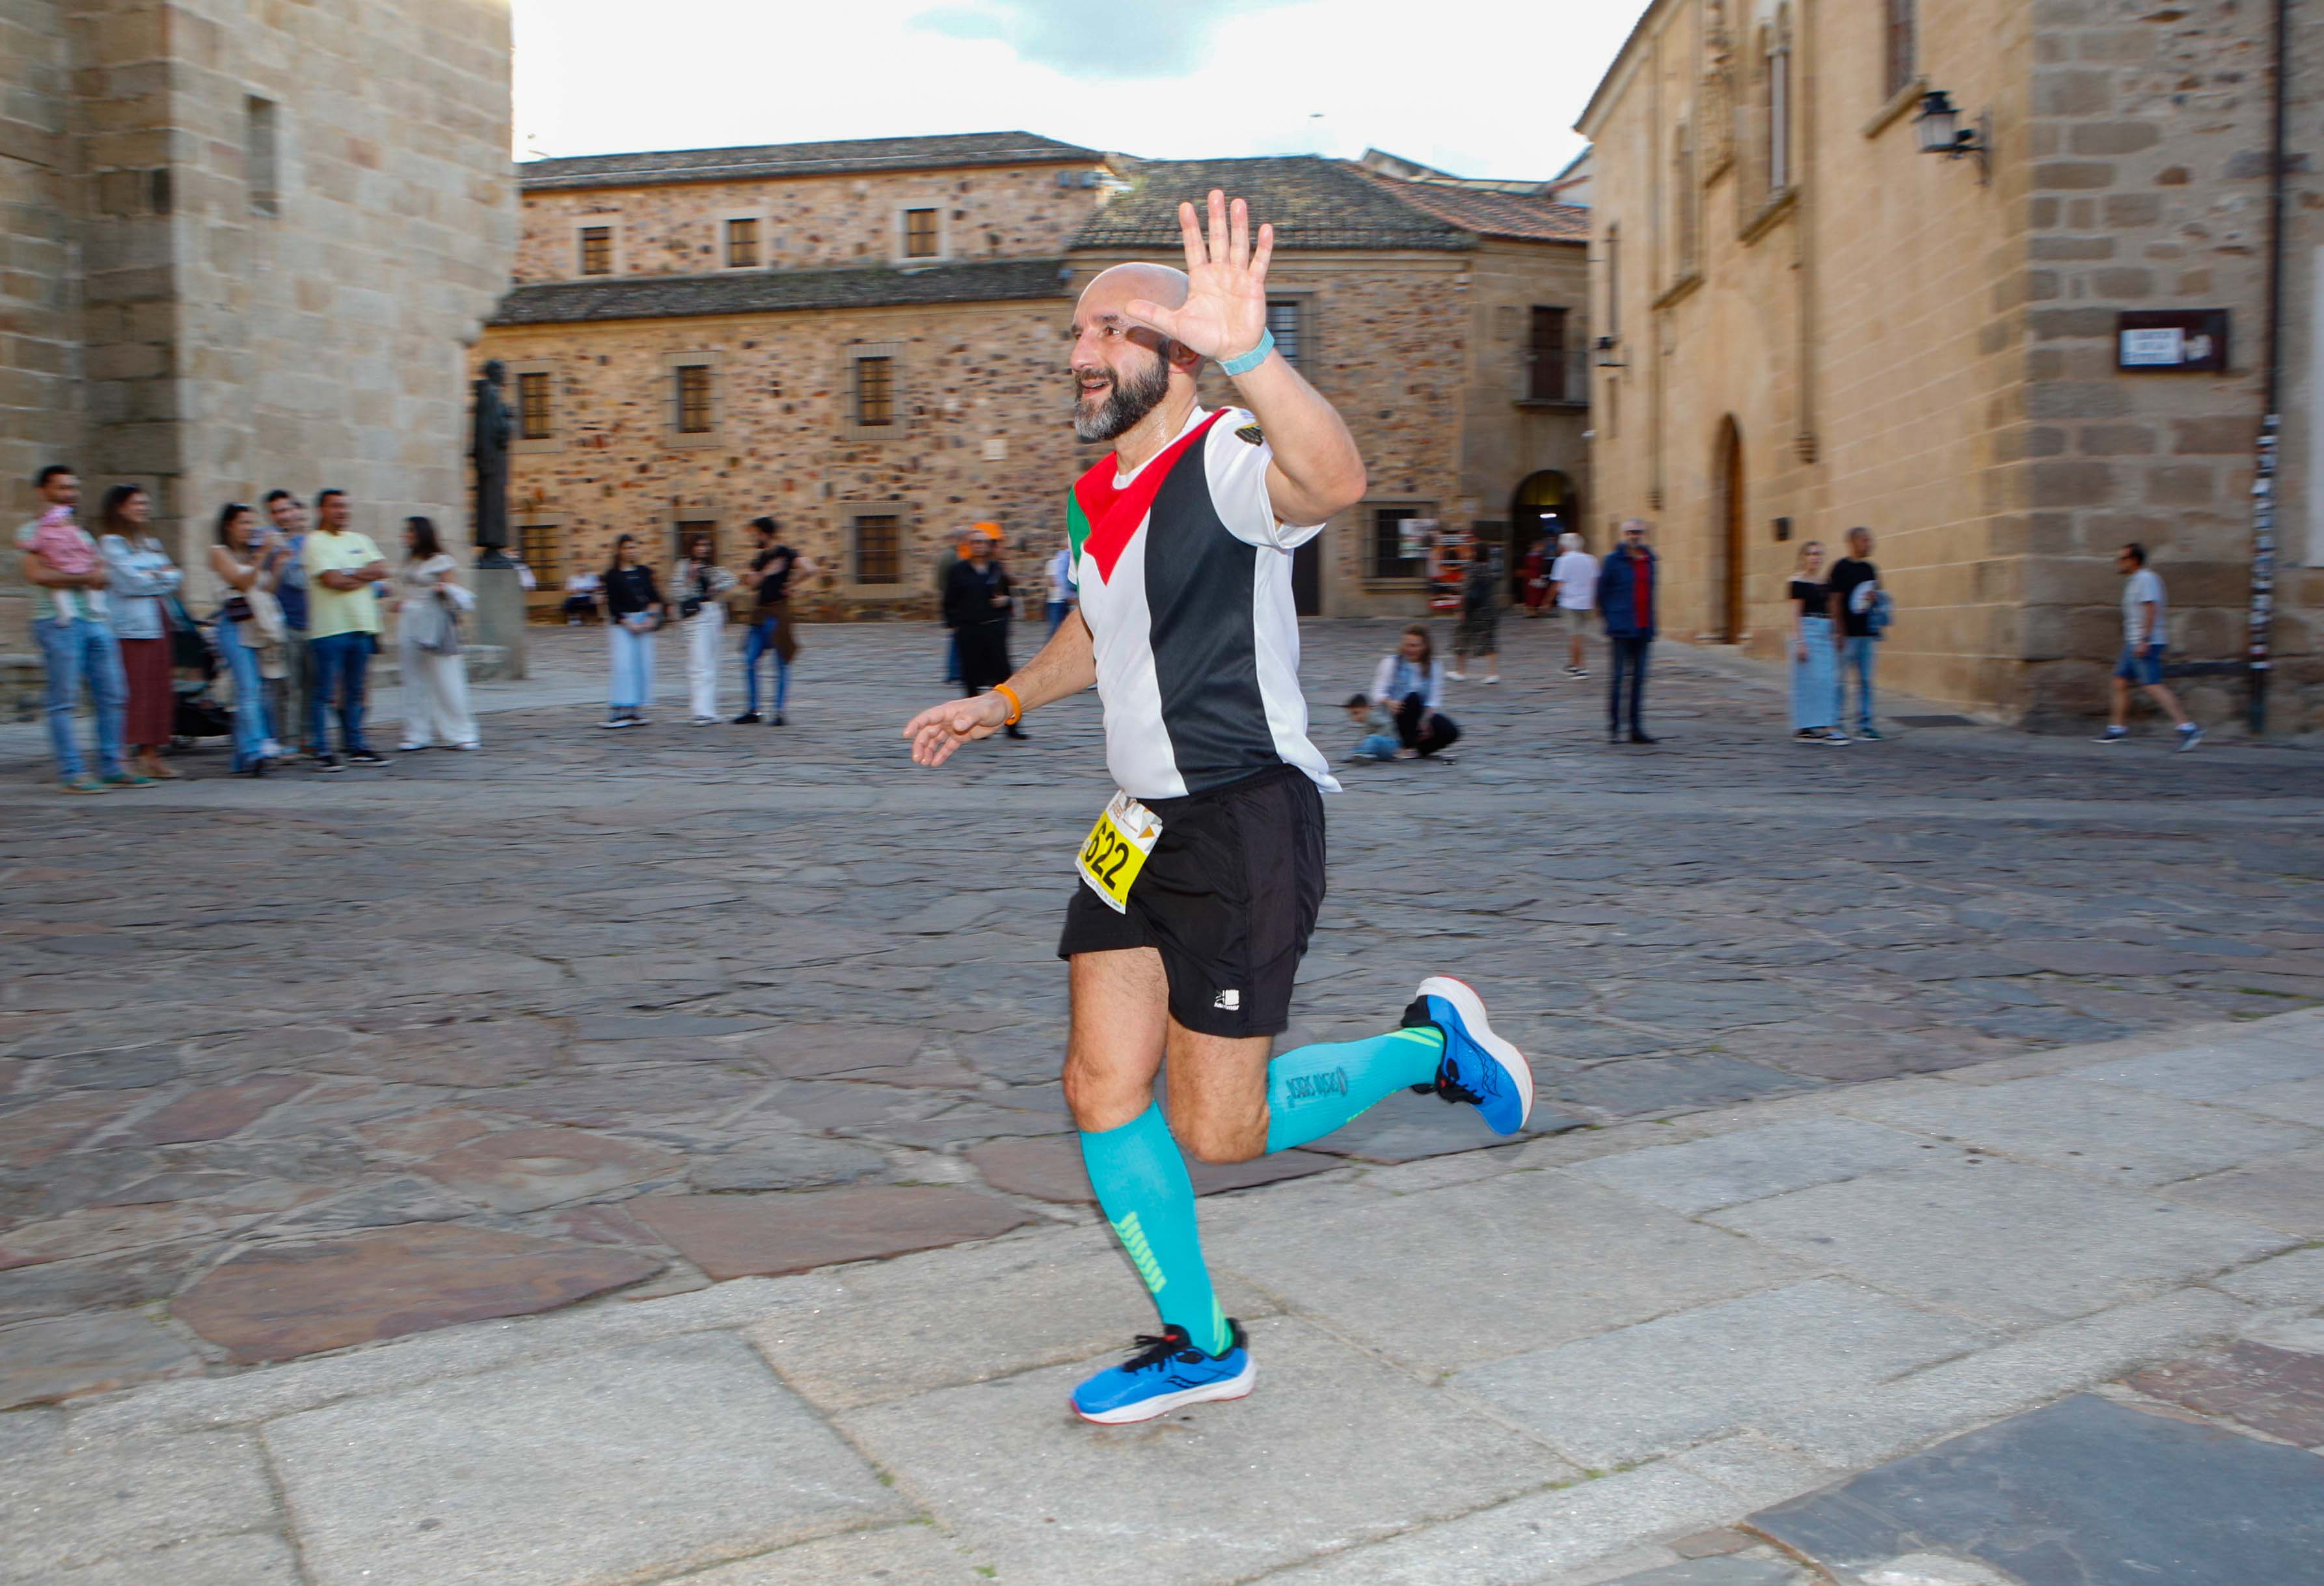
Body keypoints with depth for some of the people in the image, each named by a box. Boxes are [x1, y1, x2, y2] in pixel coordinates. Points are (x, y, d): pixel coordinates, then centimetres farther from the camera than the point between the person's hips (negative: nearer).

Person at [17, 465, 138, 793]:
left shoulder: (79, 532, 23)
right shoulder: (30, 533, 3)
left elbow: (104, 575, 12)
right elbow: (36, 574, -12)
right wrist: (83, 577, -8)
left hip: (96, 620, 7)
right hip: (60, 621, -7)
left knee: (112, 695, 4)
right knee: (63, 699, -6)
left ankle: (112, 768, 10)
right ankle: (72, 774, -4)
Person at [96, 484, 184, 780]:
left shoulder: (152, 542, 22)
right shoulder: (111, 542, -1)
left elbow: (175, 577, 13)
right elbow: (130, 581, -12)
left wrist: (153, 576, -4)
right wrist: (162, 578, 2)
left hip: (158, 622, 7)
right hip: (130, 625, -7)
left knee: (160, 687, 3)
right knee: (137, 686, -10)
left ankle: (153, 753, 6)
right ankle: (142, 754, -9)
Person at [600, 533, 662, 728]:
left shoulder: (644, 572, 10)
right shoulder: (613, 575, -2)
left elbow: (654, 597, 10)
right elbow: (612, 604, -6)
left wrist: (651, 619, -4)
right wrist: (628, 624, -11)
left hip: (644, 620, 5)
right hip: (621, 622, -4)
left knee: (644, 665, 1)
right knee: (624, 666, -12)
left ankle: (636, 711, 8)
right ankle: (619, 711, -10)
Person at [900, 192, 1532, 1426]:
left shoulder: (1226, 467, -15)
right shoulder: (1092, 501, 11)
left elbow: (1334, 481, -41)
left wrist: (1249, 355, -56)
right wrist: (1000, 703, 22)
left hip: (1247, 821, -8)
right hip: (1140, 822, 8)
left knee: (1215, 1132, -3)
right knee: (1103, 1090, 5)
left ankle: (1431, 1046, 22)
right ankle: (1199, 1345, 24)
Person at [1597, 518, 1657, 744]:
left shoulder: (1649, 562, 12)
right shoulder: (1614, 561, -3)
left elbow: (1649, 595, 18)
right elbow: (1603, 593, 1)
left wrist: (1651, 628, 13)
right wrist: (1611, 622, -1)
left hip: (1643, 630, 5)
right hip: (1622, 632, -5)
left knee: (1639, 679, 7)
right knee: (1618, 677, -5)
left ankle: (1636, 728, 11)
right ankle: (1613, 728, 1)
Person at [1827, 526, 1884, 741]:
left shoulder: (1870, 568, 13)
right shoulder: (1841, 568, -6)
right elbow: (1835, 601, -10)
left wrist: (1875, 597, -2)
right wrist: (1840, 633, -14)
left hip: (1867, 633, 6)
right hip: (1848, 634, -6)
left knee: (1866, 680, 7)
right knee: (1841, 679, -2)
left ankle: (1864, 724, 10)